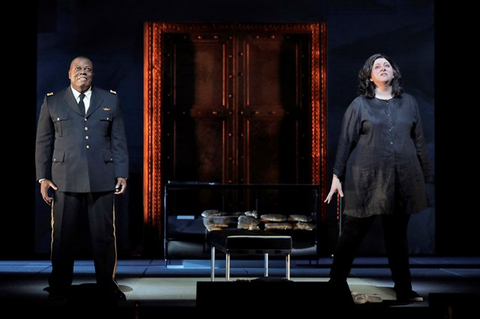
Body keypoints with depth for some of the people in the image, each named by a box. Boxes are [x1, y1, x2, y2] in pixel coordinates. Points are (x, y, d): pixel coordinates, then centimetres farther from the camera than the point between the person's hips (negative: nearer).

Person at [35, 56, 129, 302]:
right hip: (64, 180, 0)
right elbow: (43, 143, 9)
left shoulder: (110, 101, 11)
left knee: (104, 235, 3)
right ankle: (60, 286, 16)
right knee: (63, 236, 4)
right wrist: (43, 178, 2)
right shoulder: (52, 102, 10)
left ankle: (106, 284, 16)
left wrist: (122, 174, 2)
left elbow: (119, 141, 10)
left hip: (102, 180, 1)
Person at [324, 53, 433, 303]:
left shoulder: (408, 103, 11)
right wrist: (337, 176, -3)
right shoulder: (359, 105, 3)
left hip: (402, 180, 3)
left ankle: (404, 291, 19)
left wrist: (426, 177, 11)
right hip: (366, 180, -3)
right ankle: (335, 286, 13)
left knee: (397, 236, 11)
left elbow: (419, 142, 12)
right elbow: (345, 141, 2)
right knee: (352, 234, 1)